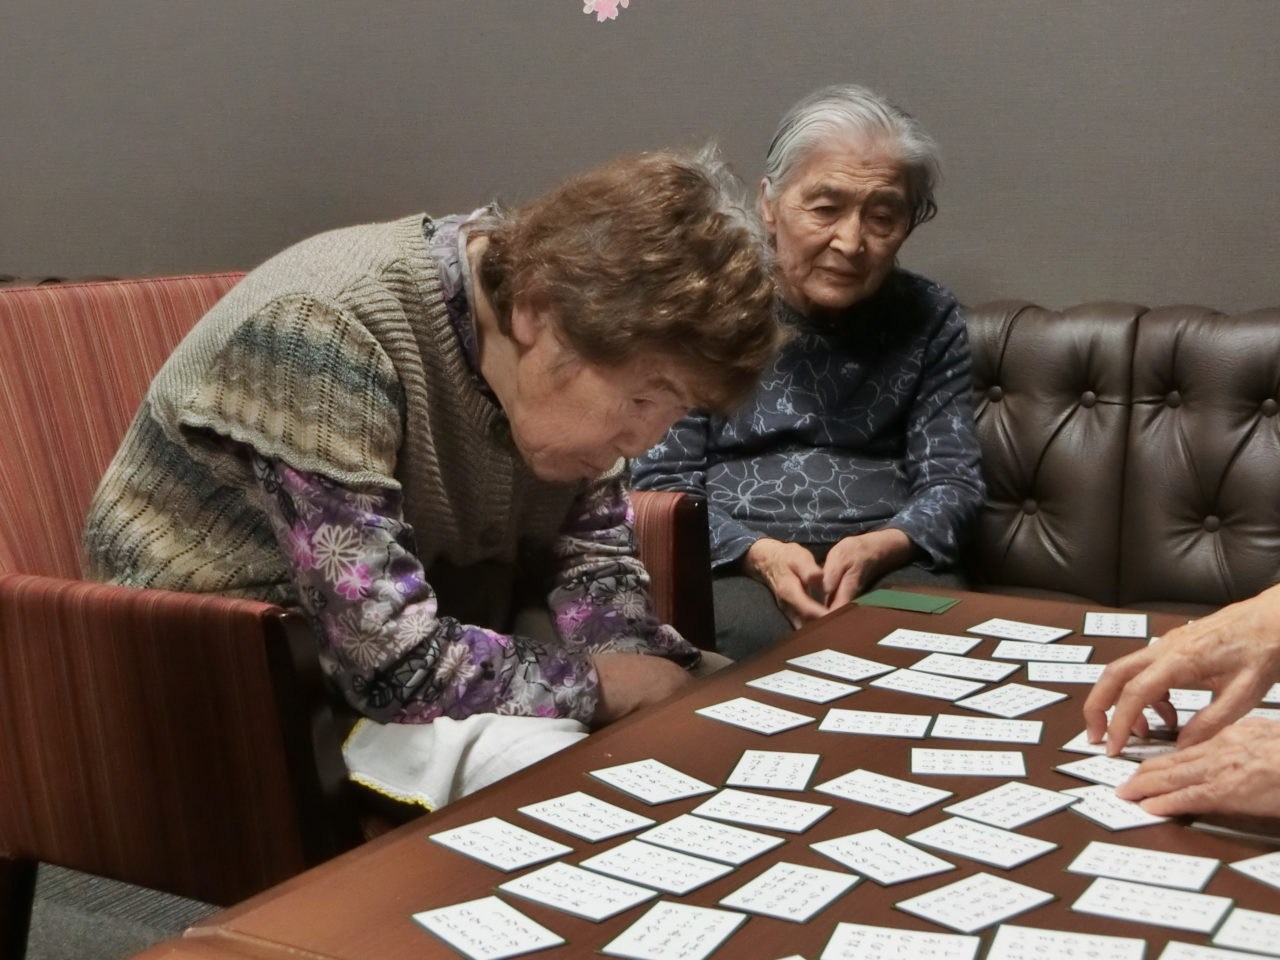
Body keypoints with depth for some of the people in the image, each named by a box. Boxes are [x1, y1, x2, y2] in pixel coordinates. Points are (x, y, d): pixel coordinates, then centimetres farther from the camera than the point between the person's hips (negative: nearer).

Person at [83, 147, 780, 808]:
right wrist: (602, 686, -20)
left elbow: (588, 553, 1)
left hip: (446, 639, 7)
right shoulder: (327, 333, -30)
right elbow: (392, 665, -32)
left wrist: (647, 667, -17)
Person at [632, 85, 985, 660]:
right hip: (734, 565, -2)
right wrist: (758, 554, -17)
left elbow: (952, 482, 8)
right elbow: (659, 483, 1)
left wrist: (877, 549, -15)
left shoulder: (930, 322, 12)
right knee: (755, 636, -38)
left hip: (889, 565, 2)